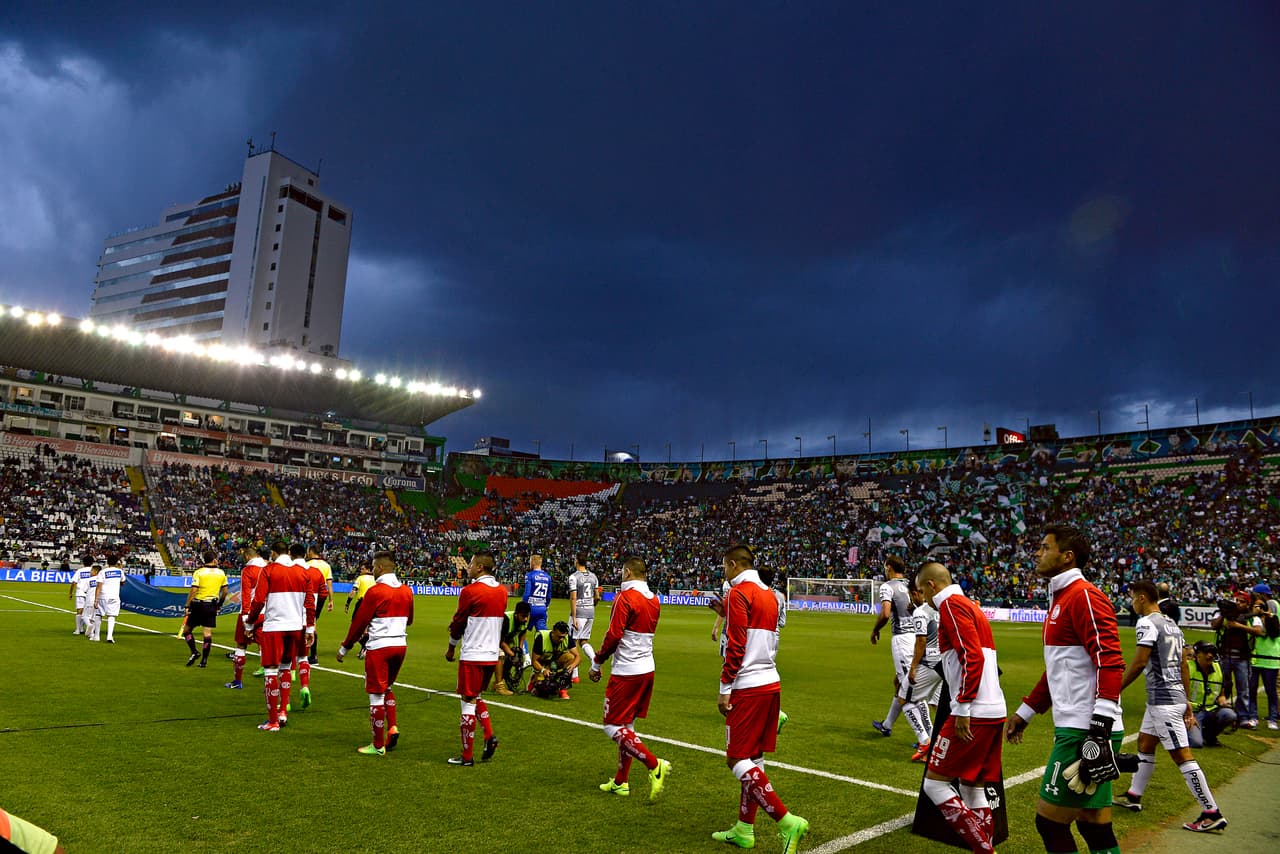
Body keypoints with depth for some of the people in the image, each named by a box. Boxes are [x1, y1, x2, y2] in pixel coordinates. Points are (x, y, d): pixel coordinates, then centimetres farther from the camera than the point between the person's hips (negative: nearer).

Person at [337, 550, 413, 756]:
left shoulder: (375, 591, -13)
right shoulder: (407, 591, 6)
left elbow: (359, 622, -9)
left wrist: (344, 648, 2)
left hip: (379, 646, -6)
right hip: (400, 644, 6)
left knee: (376, 695, 4)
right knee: (387, 688, 24)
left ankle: (378, 745, 10)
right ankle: (392, 727, 9)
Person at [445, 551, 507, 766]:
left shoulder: (470, 591, -14)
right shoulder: (502, 591, 6)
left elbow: (458, 622, -5)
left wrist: (451, 649, 12)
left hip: (472, 656, -7)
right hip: (492, 654, 7)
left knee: (468, 701, 2)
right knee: (476, 696, 23)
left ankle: (467, 756, 9)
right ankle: (489, 735, 8)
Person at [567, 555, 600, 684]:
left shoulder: (574, 577, -11)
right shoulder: (593, 576, 7)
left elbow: (573, 598, -16)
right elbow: (597, 597, 10)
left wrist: (574, 618, -16)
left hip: (579, 612, -6)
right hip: (590, 612, 6)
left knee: (573, 642, 4)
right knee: (584, 640, 18)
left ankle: (575, 675, 6)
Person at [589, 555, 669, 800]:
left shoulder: (625, 597, -15)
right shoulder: (654, 600, 9)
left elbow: (613, 635, -18)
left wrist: (596, 663, -5)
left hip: (626, 673, -8)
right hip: (647, 669, 8)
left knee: (613, 727, -1)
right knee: (626, 726, 16)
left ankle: (654, 765, -11)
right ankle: (620, 782, 22)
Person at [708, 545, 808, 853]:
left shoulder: (738, 593, -12)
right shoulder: (768, 595, 14)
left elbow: (736, 646, -17)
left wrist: (725, 688, -14)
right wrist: (728, 615, 20)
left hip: (748, 688, -9)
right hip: (771, 684, 9)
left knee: (738, 759, -4)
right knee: (753, 757, 14)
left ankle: (788, 822, -11)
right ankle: (744, 829, 21)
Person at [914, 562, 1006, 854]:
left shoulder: (951, 604, -8)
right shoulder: (970, 606, 20)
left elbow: (972, 657, -19)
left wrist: (962, 710, -19)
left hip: (974, 713, -10)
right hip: (995, 710, 10)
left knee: (934, 783, -4)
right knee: (972, 788, 14)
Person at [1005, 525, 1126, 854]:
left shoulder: (1084, 596, -12)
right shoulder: (1061, 599, 18)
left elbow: (1110, 664, -22)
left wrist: (1100, 730, -27)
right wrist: (1024, 713, 30)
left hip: (1085, 733, -9)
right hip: (1076, 729, 9)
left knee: (1050, 821, -3)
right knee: (1094, 826, 13)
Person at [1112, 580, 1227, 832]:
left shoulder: (1147, 623, -15)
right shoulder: (1172, 624, 13)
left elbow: (1139, 663, -20)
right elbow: (1184, 666, 15)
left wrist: (1115, 691, -11)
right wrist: (1187, 701, 20)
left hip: (1163, 701, -10)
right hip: (1175, 696, 10)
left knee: (1182, 756, -5)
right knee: (1144, 744, 19)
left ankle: (1212, 813, 0)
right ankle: (1133, 797, 30)